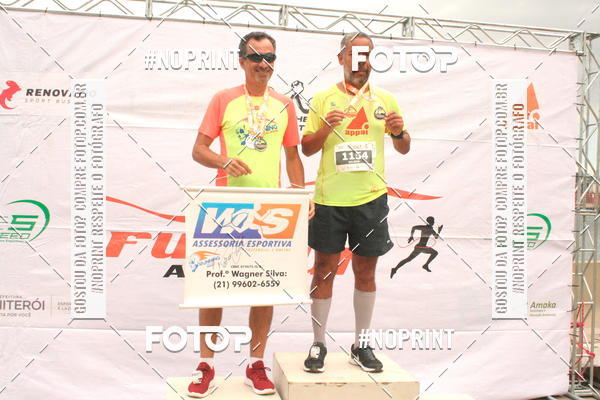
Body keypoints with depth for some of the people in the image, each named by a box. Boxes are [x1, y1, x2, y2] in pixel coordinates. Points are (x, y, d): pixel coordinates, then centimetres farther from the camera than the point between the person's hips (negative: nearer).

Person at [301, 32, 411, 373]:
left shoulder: (385, 100, 10)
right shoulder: (324, 99, 4)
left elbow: (404, 149, 14)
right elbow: (306, 148, 3)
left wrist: (400, 132, -8)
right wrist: (325, 128, -16)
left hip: (371, 198, 2)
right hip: (329, 198, -2)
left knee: (366, 271, 9)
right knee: (325, 269, 3)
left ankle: (361, 346, 22)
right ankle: (319, 345, 17)